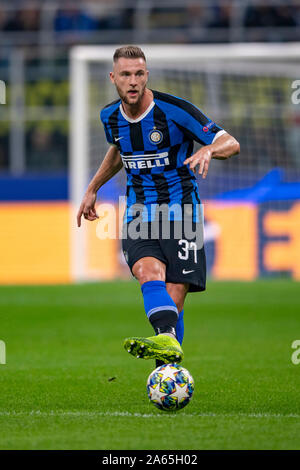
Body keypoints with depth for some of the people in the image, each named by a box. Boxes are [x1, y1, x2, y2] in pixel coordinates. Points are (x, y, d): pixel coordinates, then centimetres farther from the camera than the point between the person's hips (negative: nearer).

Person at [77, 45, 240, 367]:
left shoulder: (174, 110, -12)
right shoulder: (110, 116, 5)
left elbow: (230, 143, -12)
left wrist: (208, 149, -33)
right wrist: (92, 189, 29)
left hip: (180, 208, -3)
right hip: (139, 212, 3)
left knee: (174, 298, -9)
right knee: (148, 272, -28)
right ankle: (167, 341, -49)